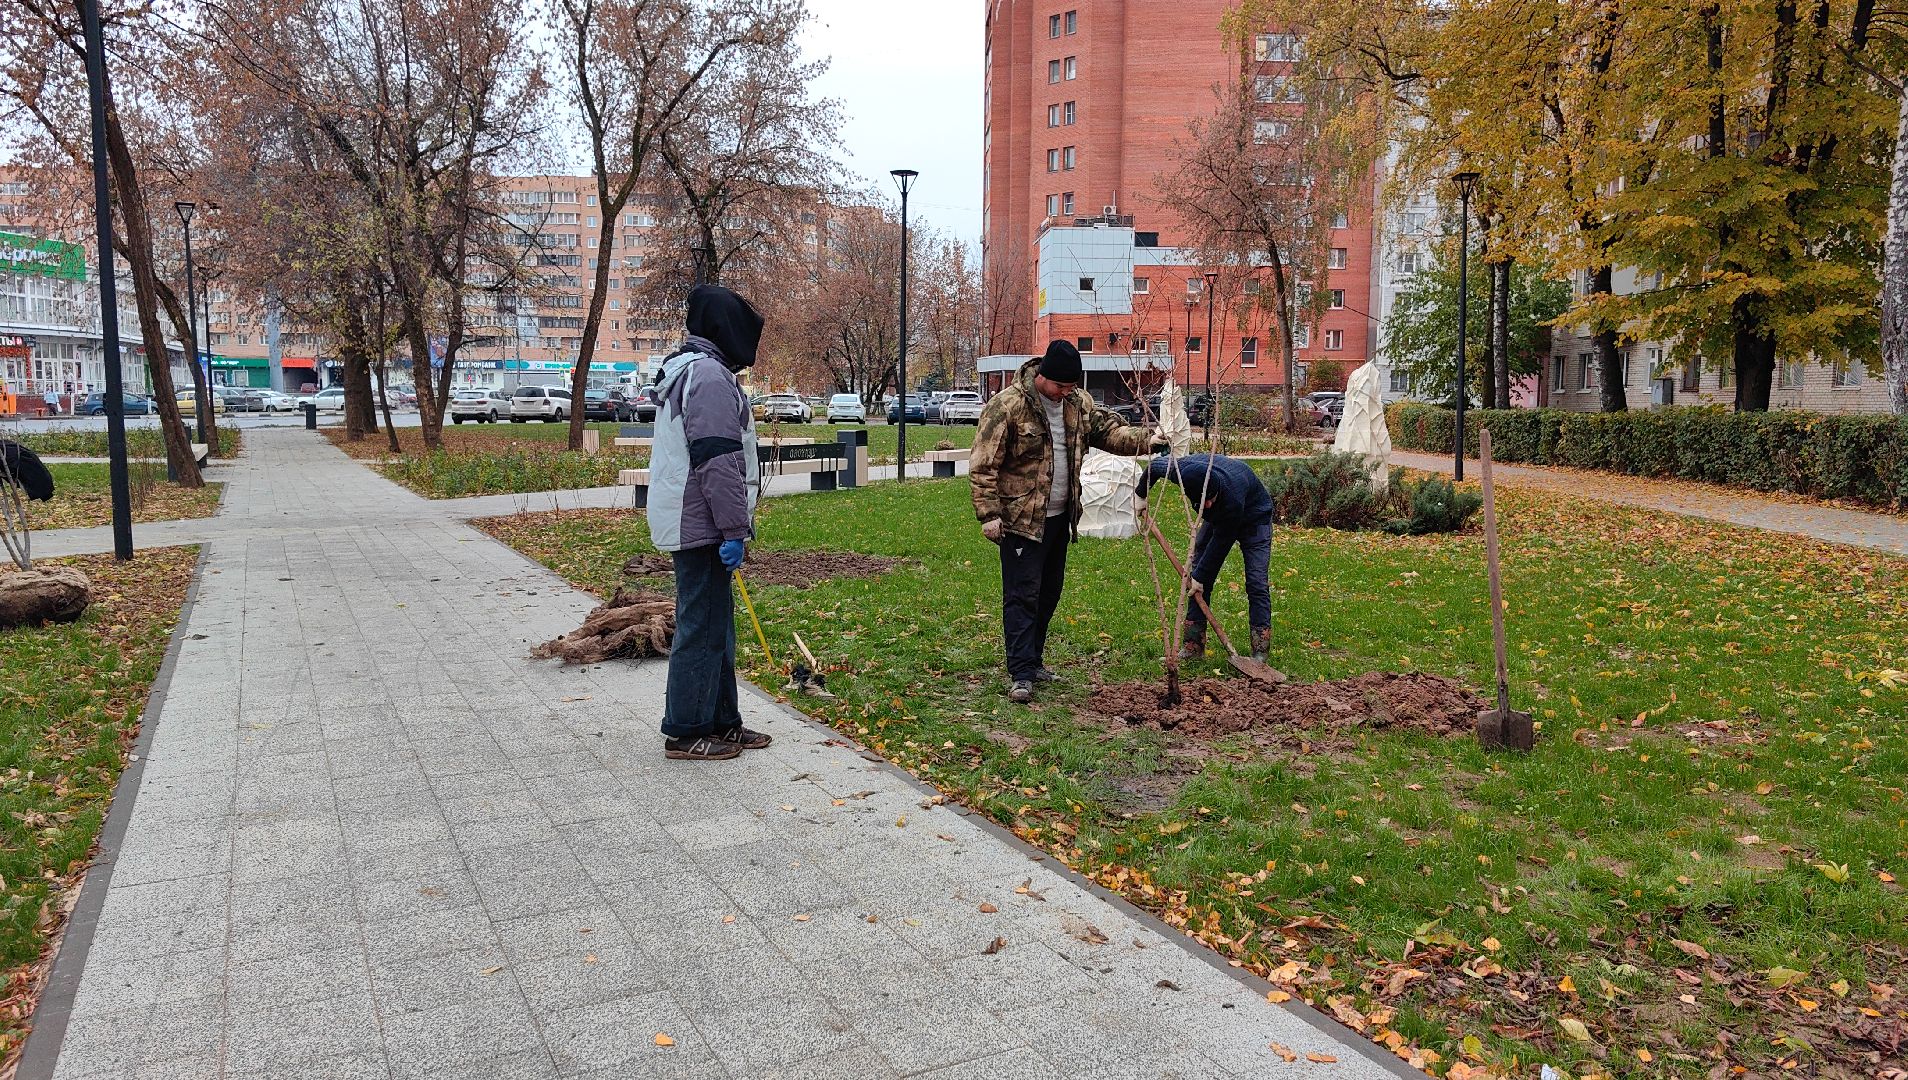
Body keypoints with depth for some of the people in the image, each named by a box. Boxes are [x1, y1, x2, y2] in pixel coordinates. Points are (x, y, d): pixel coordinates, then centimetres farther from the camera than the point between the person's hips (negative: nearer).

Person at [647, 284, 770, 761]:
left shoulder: (685, 370, 20)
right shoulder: (711, 375, -15)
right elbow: (717, 460, -22)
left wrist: (732, 525, 24)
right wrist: (734, 529, -21)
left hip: (687, 522, 11)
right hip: (701, 525, -11)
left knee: (715, 624, 15)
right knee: (702, 627, -4)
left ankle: (722, 721, 24)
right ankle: (686, 732, 4)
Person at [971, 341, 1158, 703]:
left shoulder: (1078, 402, 5)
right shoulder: (1008, 406, -16)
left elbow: (1108, 430, 8)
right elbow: (983, 465, -15)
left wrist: (1145, 439, -11)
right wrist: (989, 514, -17)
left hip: (1059, 517, 7)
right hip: (1021, 519, -7)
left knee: (1049, 592, 15)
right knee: (1022, 595, -6)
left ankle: (1034, 662, 28)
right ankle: (1021, 674, -2)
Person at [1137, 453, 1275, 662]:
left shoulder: (1232, 496, -44)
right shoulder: (1180, 469, -32)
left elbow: (1222, 541, -31)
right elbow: (1154, 464, -7)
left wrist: (1200, 576, -23)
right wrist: (1141, 496, 5)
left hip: (1253, 517, -5)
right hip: (1217, 518, 5)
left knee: (1256, 583, -14)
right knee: (1198, 576, -2)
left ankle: (1260, 653, -11)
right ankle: (1193, 646, 3)